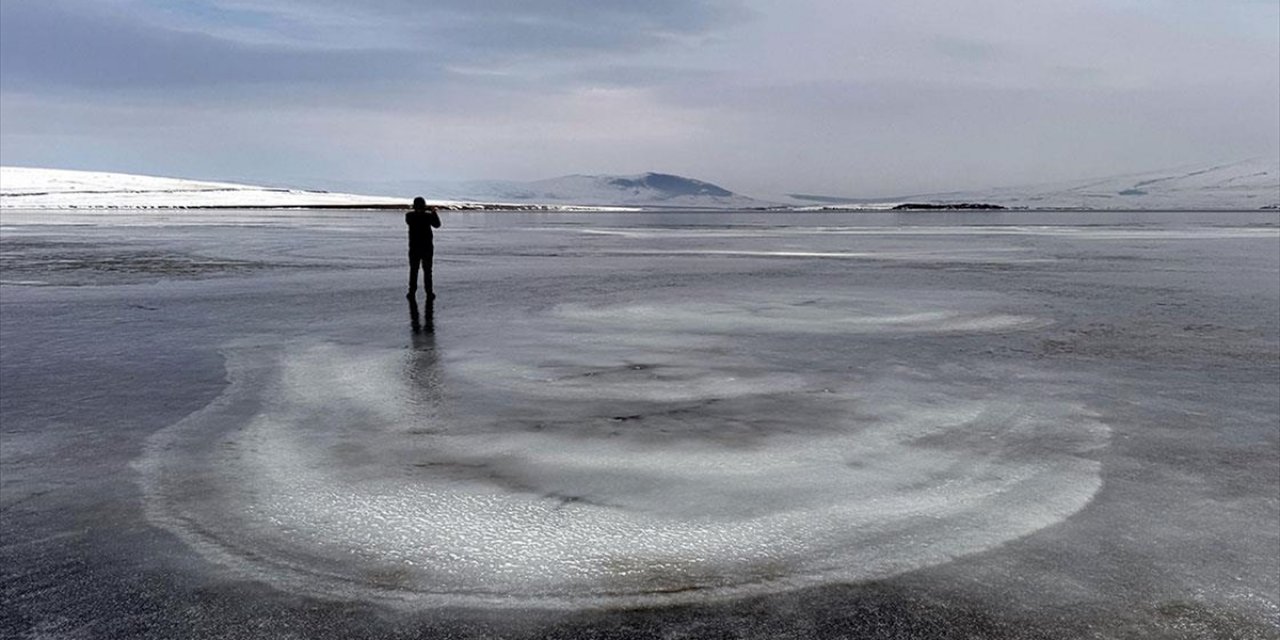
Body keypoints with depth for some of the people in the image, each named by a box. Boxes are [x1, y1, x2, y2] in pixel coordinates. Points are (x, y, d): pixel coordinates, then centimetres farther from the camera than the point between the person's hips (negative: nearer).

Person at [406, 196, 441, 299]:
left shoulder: (409, 216, -5)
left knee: (413, 271, 7)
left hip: (414, 248, 1)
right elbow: (437, 225, 5)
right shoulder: (428, 216, -9)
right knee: (427, 271, 5)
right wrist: (434, 213, 13)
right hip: (427, 247, -1)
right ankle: (429, 293, 5)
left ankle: (412, 292, 5)